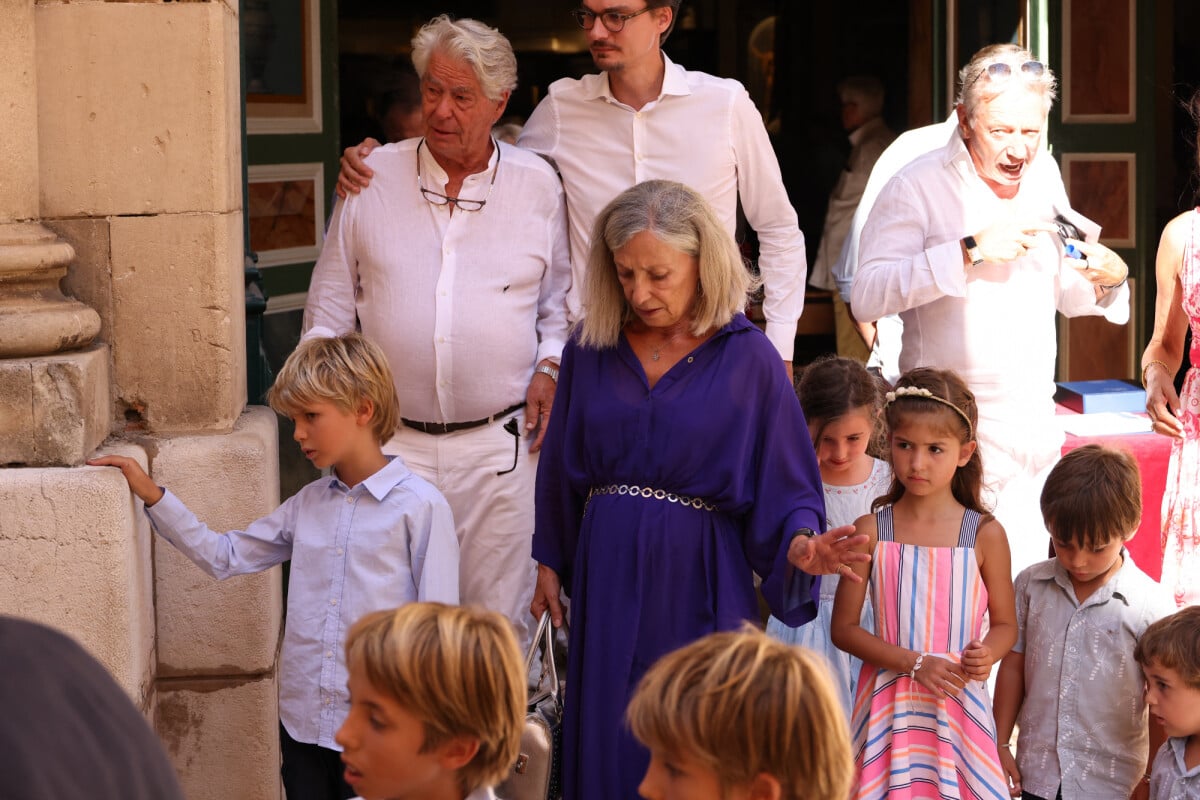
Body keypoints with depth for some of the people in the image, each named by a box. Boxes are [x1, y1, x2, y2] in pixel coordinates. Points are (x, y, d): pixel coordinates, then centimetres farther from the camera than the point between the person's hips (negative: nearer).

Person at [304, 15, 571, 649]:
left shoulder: (538, 186, 4)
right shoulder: (374, 177, 5)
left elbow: (560, 300, 14)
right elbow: (330, 301, 12)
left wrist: (549, 367, -2)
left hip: (501, 446, 0)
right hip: (391, 443, 0)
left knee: (499, 617, 3)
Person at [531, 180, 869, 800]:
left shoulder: (746, 359, -4)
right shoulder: (590, 351, 5)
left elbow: (783, 486, -4)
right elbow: (561, 470, 15)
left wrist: (798, 544, -22)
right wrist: (549, 563, 15)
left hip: (696, 584, -3)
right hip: (605, 580, 3)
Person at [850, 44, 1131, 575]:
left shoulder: (1043, 190, 12)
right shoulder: (918, 188, -8)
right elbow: (866, 297, -21)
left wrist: (1107, 280, 1)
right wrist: (971, 250, -25)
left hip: (1036, 441, 6)